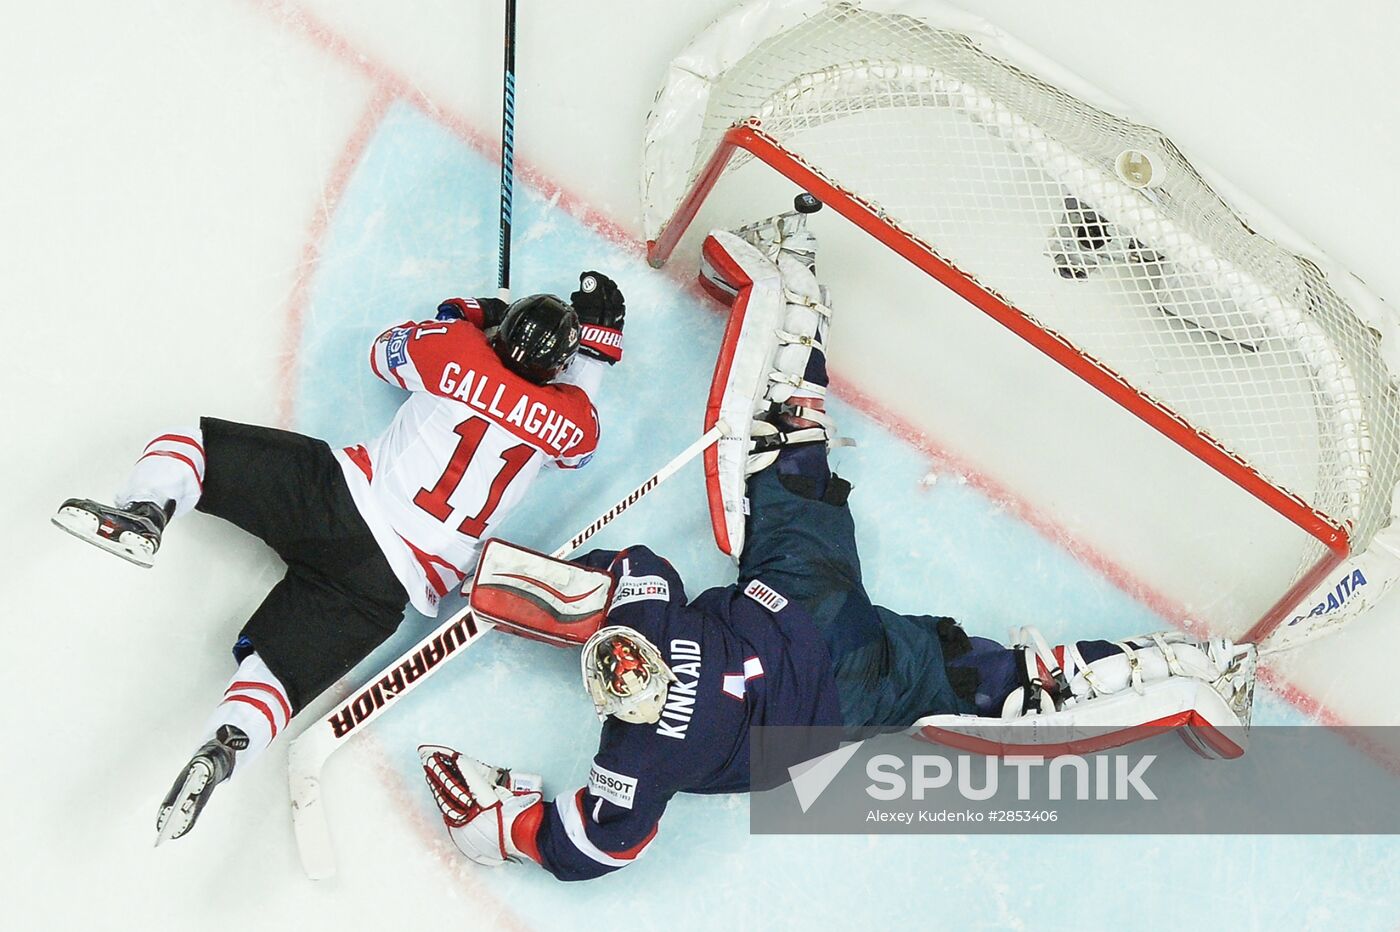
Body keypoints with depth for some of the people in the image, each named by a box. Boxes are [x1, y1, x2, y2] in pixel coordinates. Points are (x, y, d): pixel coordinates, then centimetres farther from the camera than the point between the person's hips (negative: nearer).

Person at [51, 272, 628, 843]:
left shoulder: (458, 346, 0)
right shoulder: (572, 421, 2)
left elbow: (385, 354, 23)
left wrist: (464, 315, 33)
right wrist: (594, 342, 30)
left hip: (338, 494, -1)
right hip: (391, 583, 2)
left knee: (188, 442, 10)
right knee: (277, 670, 2)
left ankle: (142, 514, -20)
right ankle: (221, 752, -28)